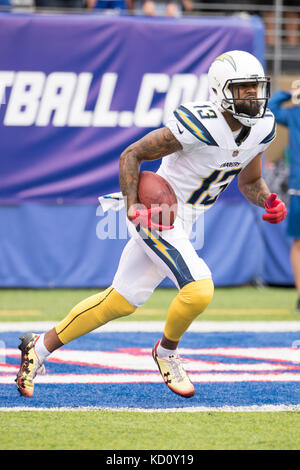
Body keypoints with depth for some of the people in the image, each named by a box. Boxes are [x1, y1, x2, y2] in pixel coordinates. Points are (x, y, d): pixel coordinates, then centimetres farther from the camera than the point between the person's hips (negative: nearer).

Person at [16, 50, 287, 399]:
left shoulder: (262, 128, 0)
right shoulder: (199, 124, -24)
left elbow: (249, 182, 16)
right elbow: (131, 155, -16)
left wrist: (268, 201, -6)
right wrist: (133, 208, -24)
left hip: (183, 221, 8)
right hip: (155, 214, -8)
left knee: (121, 301, 13)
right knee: (198, 289, -23)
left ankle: (40, 348, 24)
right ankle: (166, 353, 6)